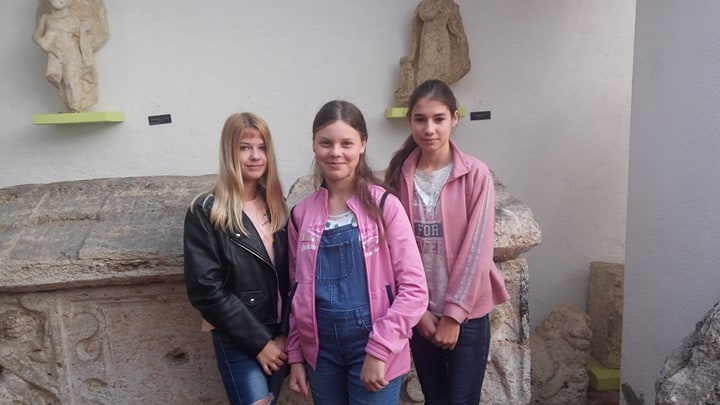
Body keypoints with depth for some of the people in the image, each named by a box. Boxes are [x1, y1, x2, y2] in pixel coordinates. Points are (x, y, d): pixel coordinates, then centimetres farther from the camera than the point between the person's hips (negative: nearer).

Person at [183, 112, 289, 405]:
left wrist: (284, 334, -5)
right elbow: (206, 290, -14)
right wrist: (259, 341, -13)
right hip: (238, 341, -4)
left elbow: (290, 278, 4)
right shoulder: (206, 212, -10)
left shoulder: (277, 206, 5)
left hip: (278, 336, 5)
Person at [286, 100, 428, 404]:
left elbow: (414, 288, -11)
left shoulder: (384, 206, -9)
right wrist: (295, 355, 7)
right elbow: (297, 291, 8)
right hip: (321, 350, 4)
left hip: (374, 350, -3)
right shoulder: (301, 214, 2)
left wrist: (379, 349, -14)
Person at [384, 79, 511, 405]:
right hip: (419, 311, 3)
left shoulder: (476, 174, -10)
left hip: (467, 312, -2)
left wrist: (454, 313, -12)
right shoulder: (398, 176, -2)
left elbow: (476, 249, -12)